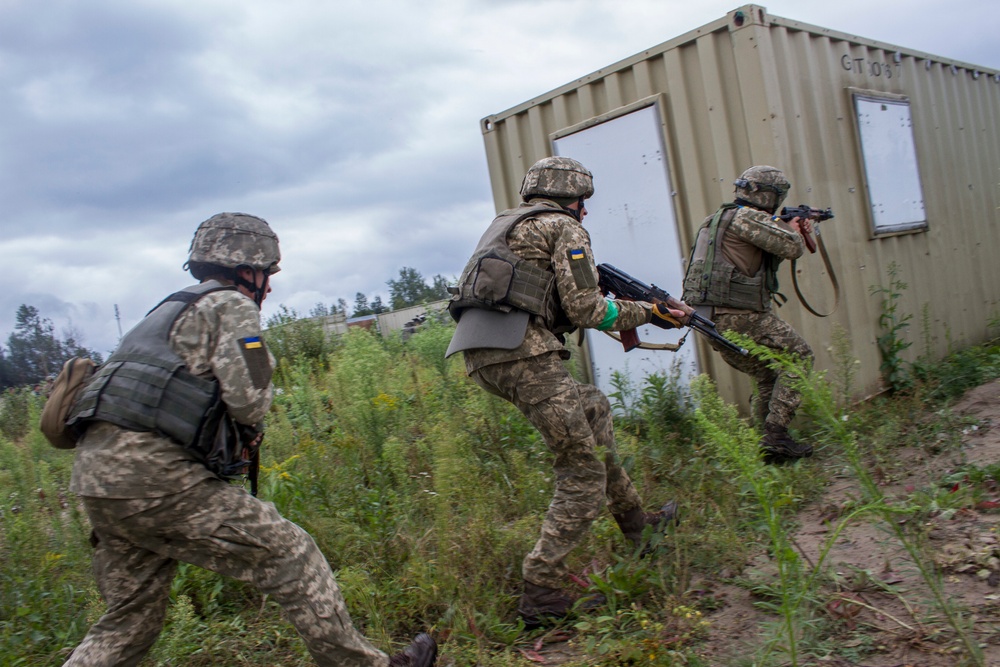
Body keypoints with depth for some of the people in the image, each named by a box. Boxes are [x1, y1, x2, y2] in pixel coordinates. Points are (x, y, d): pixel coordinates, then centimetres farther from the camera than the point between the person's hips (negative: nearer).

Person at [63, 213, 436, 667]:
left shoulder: (172, 308, 27)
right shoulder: (231, 305, -1)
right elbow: (247, 399, -14)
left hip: (96, 472, 9)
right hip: (154, 476, -9)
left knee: (131, 619, 20)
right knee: (290, 554, -1)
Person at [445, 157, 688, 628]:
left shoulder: (510, 224, 29)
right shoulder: (564, 226, 4)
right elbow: (584, 308, -4)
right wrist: (646, 313, 9)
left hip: (478, 353, 9)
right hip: (521, 354, -9)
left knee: (592, 409, 25)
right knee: (583, 474, -1)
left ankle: (634, 523, 31)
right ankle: (541, 595, -2)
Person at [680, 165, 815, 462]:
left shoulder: (725, 216, 23)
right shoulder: (746, 217, -8)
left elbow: (767, 259, 32)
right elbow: (791, 247, -12)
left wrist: (794, 231, 24)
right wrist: (793, 230, 11)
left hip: (714, 320, 10)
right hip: (739, 317, -10)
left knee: (769, 376, 20)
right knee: (798, 354, 1)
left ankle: (769, 442, 23)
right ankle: (776, 434, -3)